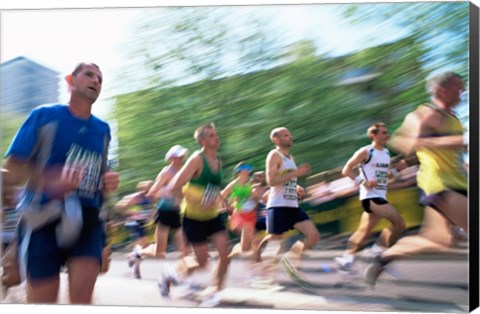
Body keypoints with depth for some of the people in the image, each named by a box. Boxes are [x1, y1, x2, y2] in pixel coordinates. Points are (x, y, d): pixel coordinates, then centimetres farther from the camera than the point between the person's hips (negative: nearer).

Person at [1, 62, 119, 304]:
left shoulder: (103, 129, 12)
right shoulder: (43, 116, -2)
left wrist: (109, 182, 0)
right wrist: (50, 181, -25)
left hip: (87, 220, 3)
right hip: (44, 219, -3)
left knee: (82, 297, -13)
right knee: (42, 300, 3)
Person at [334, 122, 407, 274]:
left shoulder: (386, 153, 15)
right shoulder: (366, 152, -8)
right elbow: (346, 170, -9)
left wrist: (397, 169, 7)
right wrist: (363, 182, -20)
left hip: (380, 196, 8)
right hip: (371, 196, -8)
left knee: (364, 231, 12)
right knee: (399, 223, -15)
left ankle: (346, 258, 19)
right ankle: (377, 251, -7)